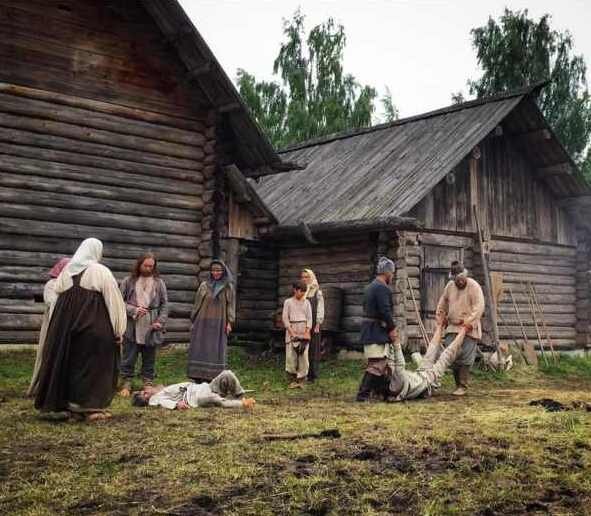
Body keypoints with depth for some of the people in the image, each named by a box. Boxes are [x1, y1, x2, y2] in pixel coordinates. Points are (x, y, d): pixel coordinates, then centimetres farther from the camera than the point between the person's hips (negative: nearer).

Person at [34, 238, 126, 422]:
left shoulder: (66, 271, 9)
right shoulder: (101, 271, -7)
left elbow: (58, 298, 11)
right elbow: (114, 302, -10)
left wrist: (66, 324, 19)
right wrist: (118, 330, -6)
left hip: (66, 328, 5)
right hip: (96, 327, -5)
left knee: (71, 363, 12)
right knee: (93, 365, 3)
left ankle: (70, 406, 16)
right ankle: (91, 407, 3)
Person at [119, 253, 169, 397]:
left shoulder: (159, 283, 6)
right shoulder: (129, 281, 2)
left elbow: (164, 305, 7)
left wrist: (160, 322, -5)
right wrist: (133, 310, -13)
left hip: (151, 328, 1)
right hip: (132, 327, -1)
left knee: (149, 359, 10)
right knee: (129, 359, 5)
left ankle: (148, 384, 20)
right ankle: (126, 385, 14)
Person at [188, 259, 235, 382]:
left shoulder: (228, 287, 5)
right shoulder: (204, 286, 6)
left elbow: (230, 306, 5)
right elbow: (197, 304, 9)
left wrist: (229, 322, -4)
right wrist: (193, 321, 7)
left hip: (219, 325, -1)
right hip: (203, 323, 1)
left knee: (216, 351, -1)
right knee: (200, 349, -1)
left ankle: (213, 379, 2)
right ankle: (198, 377, 2)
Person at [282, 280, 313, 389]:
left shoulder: (306, 302, 8)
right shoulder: (288, 302, 2)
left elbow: (309, 318, 6)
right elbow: (285, 318, -2)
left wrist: (306, 333, -6)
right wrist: (292, 333, -9)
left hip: (304, 330, 2)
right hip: (291, 330, -2)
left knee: (303, 355, -4)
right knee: (291, 356, -4)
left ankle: (301, 380, 3)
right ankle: (292, 380, 5)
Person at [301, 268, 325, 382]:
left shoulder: (317, 291, 1)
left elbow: (320, 308, -2)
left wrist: (318, 324, -10)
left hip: (313, 324, -3)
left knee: (313, 349, -2)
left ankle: (313, 374, 2)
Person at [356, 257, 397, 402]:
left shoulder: (370, 287, 16)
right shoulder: (382, 288, -16)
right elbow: (385, 311, -22)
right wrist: (392, 328, -11)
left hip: (369, 329, 11)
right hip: (377, 331, -11)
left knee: (383, 362, 18)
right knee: (376, 364, -8)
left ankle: (383, 390, 26)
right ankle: (363, 394, -9)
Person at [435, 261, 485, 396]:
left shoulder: (474, 286, -10)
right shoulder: (450, 286, 8)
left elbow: (479, 307, -18)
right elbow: (443, 302, 25)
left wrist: (470, 321, -26)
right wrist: (440, 315, 19)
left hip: (469, 329, -5)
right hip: (452, 327, 5)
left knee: (466, 358, -5)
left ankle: (462, 386, 2)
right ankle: (458, 382, 12)